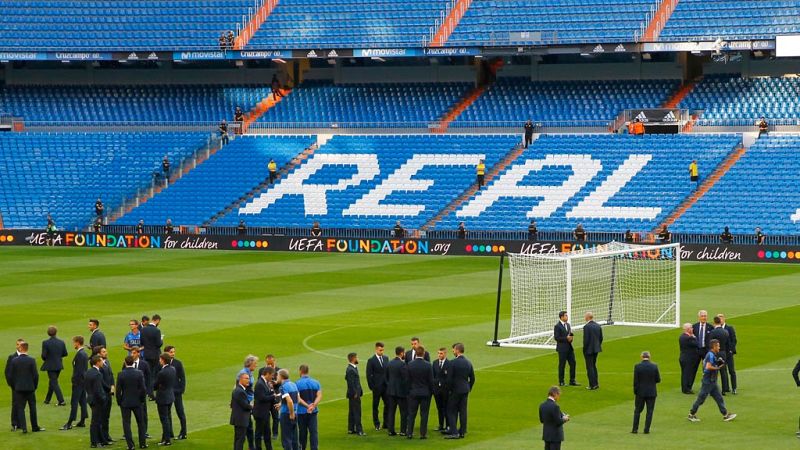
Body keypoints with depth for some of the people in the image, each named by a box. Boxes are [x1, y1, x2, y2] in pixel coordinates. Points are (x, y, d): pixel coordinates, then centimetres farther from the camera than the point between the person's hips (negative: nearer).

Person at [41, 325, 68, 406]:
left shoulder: (45, 343, -16)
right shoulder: (61, 342, -3)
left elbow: (43, 355, -16)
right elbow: (65, 354, 5)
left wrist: (44, 359, 6)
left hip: (50, 366, -5)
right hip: (59, 365, 5)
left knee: (54, 383, -1)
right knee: (52, 382, 20)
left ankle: (61, 401, -10)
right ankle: (47, 399, 32)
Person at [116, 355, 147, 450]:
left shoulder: (121, 374, -11)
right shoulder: (139, 374, -8)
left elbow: (118, 390, -9)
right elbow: (143, 389, -7)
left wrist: (119, 402, 4)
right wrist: (141, 399, 8)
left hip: (125, 403, -2)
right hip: (137, 402, 2)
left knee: (126, 423, 4)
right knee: (140, 422, 15)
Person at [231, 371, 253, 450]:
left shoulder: (236, 390, 12)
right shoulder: (240, 392, -21)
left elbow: (232, 405, 18)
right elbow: (245, 405, -21)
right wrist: (251, 407, 1)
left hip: (237, 419, 10)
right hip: (241, 420, -10)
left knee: (237, 439, 15)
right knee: (241, 440, -7)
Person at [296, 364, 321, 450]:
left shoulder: (297, 383, -7)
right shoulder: (316, 383, 5)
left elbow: (298, 398, -16)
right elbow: (319, 396, -5)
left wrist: (307, 406, -17)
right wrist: (313, 405, -16)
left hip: (301, 411, -2)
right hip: (313, 411, 2)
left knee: (302, 432, 9)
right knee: (314, 431, -1)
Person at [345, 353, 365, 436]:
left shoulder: (353, 368, 12)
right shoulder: (350, 370, -19)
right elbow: (351, 383, -21)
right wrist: (355, 394, -19)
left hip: (355, 394, 10)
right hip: (354, 394, -10)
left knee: (352, 412, 14)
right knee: (357, 412, -7)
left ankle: (351, 429, 19)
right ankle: (358, 430, -5)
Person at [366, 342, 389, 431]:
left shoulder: (386, 358, 8)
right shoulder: (371, 360, -7)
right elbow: (369, 375, -5)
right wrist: (371, 386, -9)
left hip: (386, 386, 4)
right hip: (377, 387, -4)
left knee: (388, 404, 3)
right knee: (375, 406, 4)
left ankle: (386, 423, 14)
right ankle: (377, 425, 13)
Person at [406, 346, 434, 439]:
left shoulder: (410, 364, -6)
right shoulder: (428, 365, -12)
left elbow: (408, 380, 0)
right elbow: (431, 380, -7)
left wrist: (409, 391, 11)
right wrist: (431, 391, 6)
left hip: (413, 393, 1)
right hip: (425, 392, -1)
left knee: (411, 414, 8)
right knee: (424, 414, 5)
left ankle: (409, 433, 7)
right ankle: (423, 434, 5)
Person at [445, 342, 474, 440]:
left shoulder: (454, 362, -15)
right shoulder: (468, 362, 5)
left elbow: (449, 378, -14)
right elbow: (472, 378, 10)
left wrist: (450, 389, 0)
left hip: (455, 390, -6)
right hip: (465, 390, 6)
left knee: (451, 411, 0)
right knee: (463, 411, 11)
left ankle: (454, 432, -6)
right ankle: (462, 432, 13)